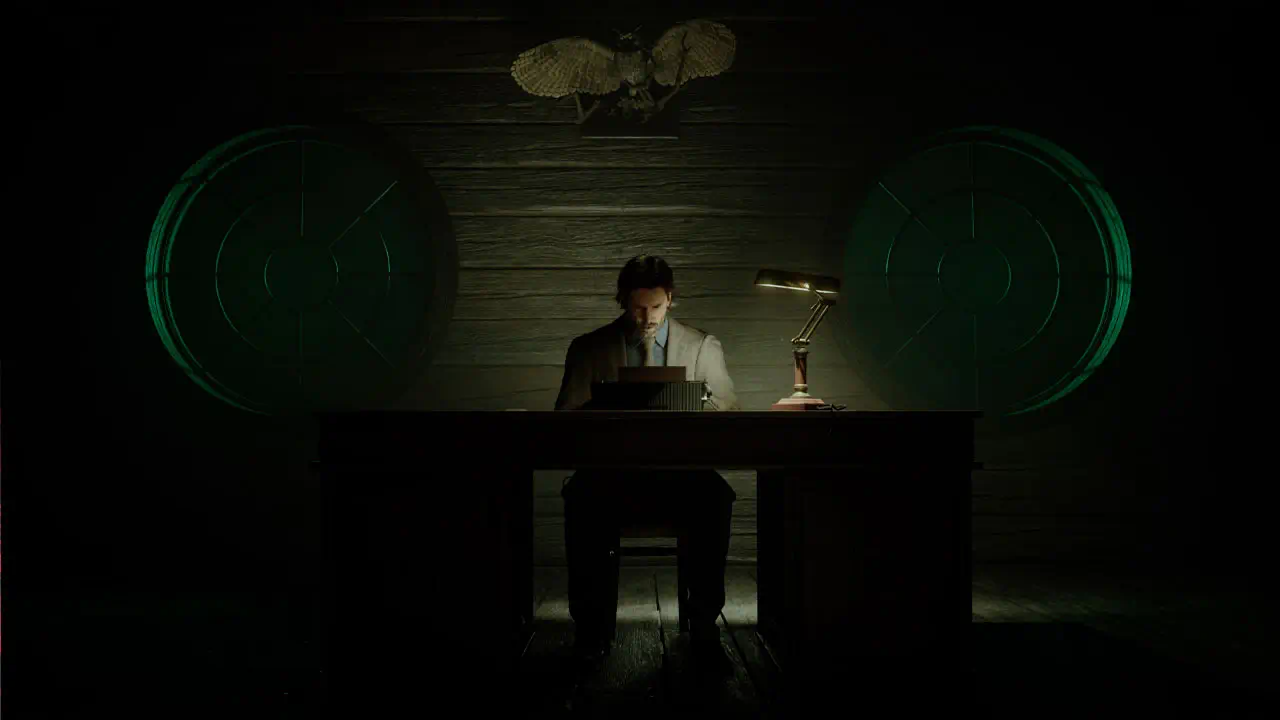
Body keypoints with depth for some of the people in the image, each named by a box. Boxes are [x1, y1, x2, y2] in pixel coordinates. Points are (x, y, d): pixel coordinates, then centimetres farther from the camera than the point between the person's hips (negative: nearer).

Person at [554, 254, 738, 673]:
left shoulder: (703, 347, 11)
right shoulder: (588, 350, 11)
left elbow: (730, 414, 7)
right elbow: (566, 418, 6)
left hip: (679, 472, 0)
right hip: (613, 471, 0)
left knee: (715, 498, -35)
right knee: (582, 498, -35)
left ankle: (703, 625, -23)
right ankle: (593, 627, -22)